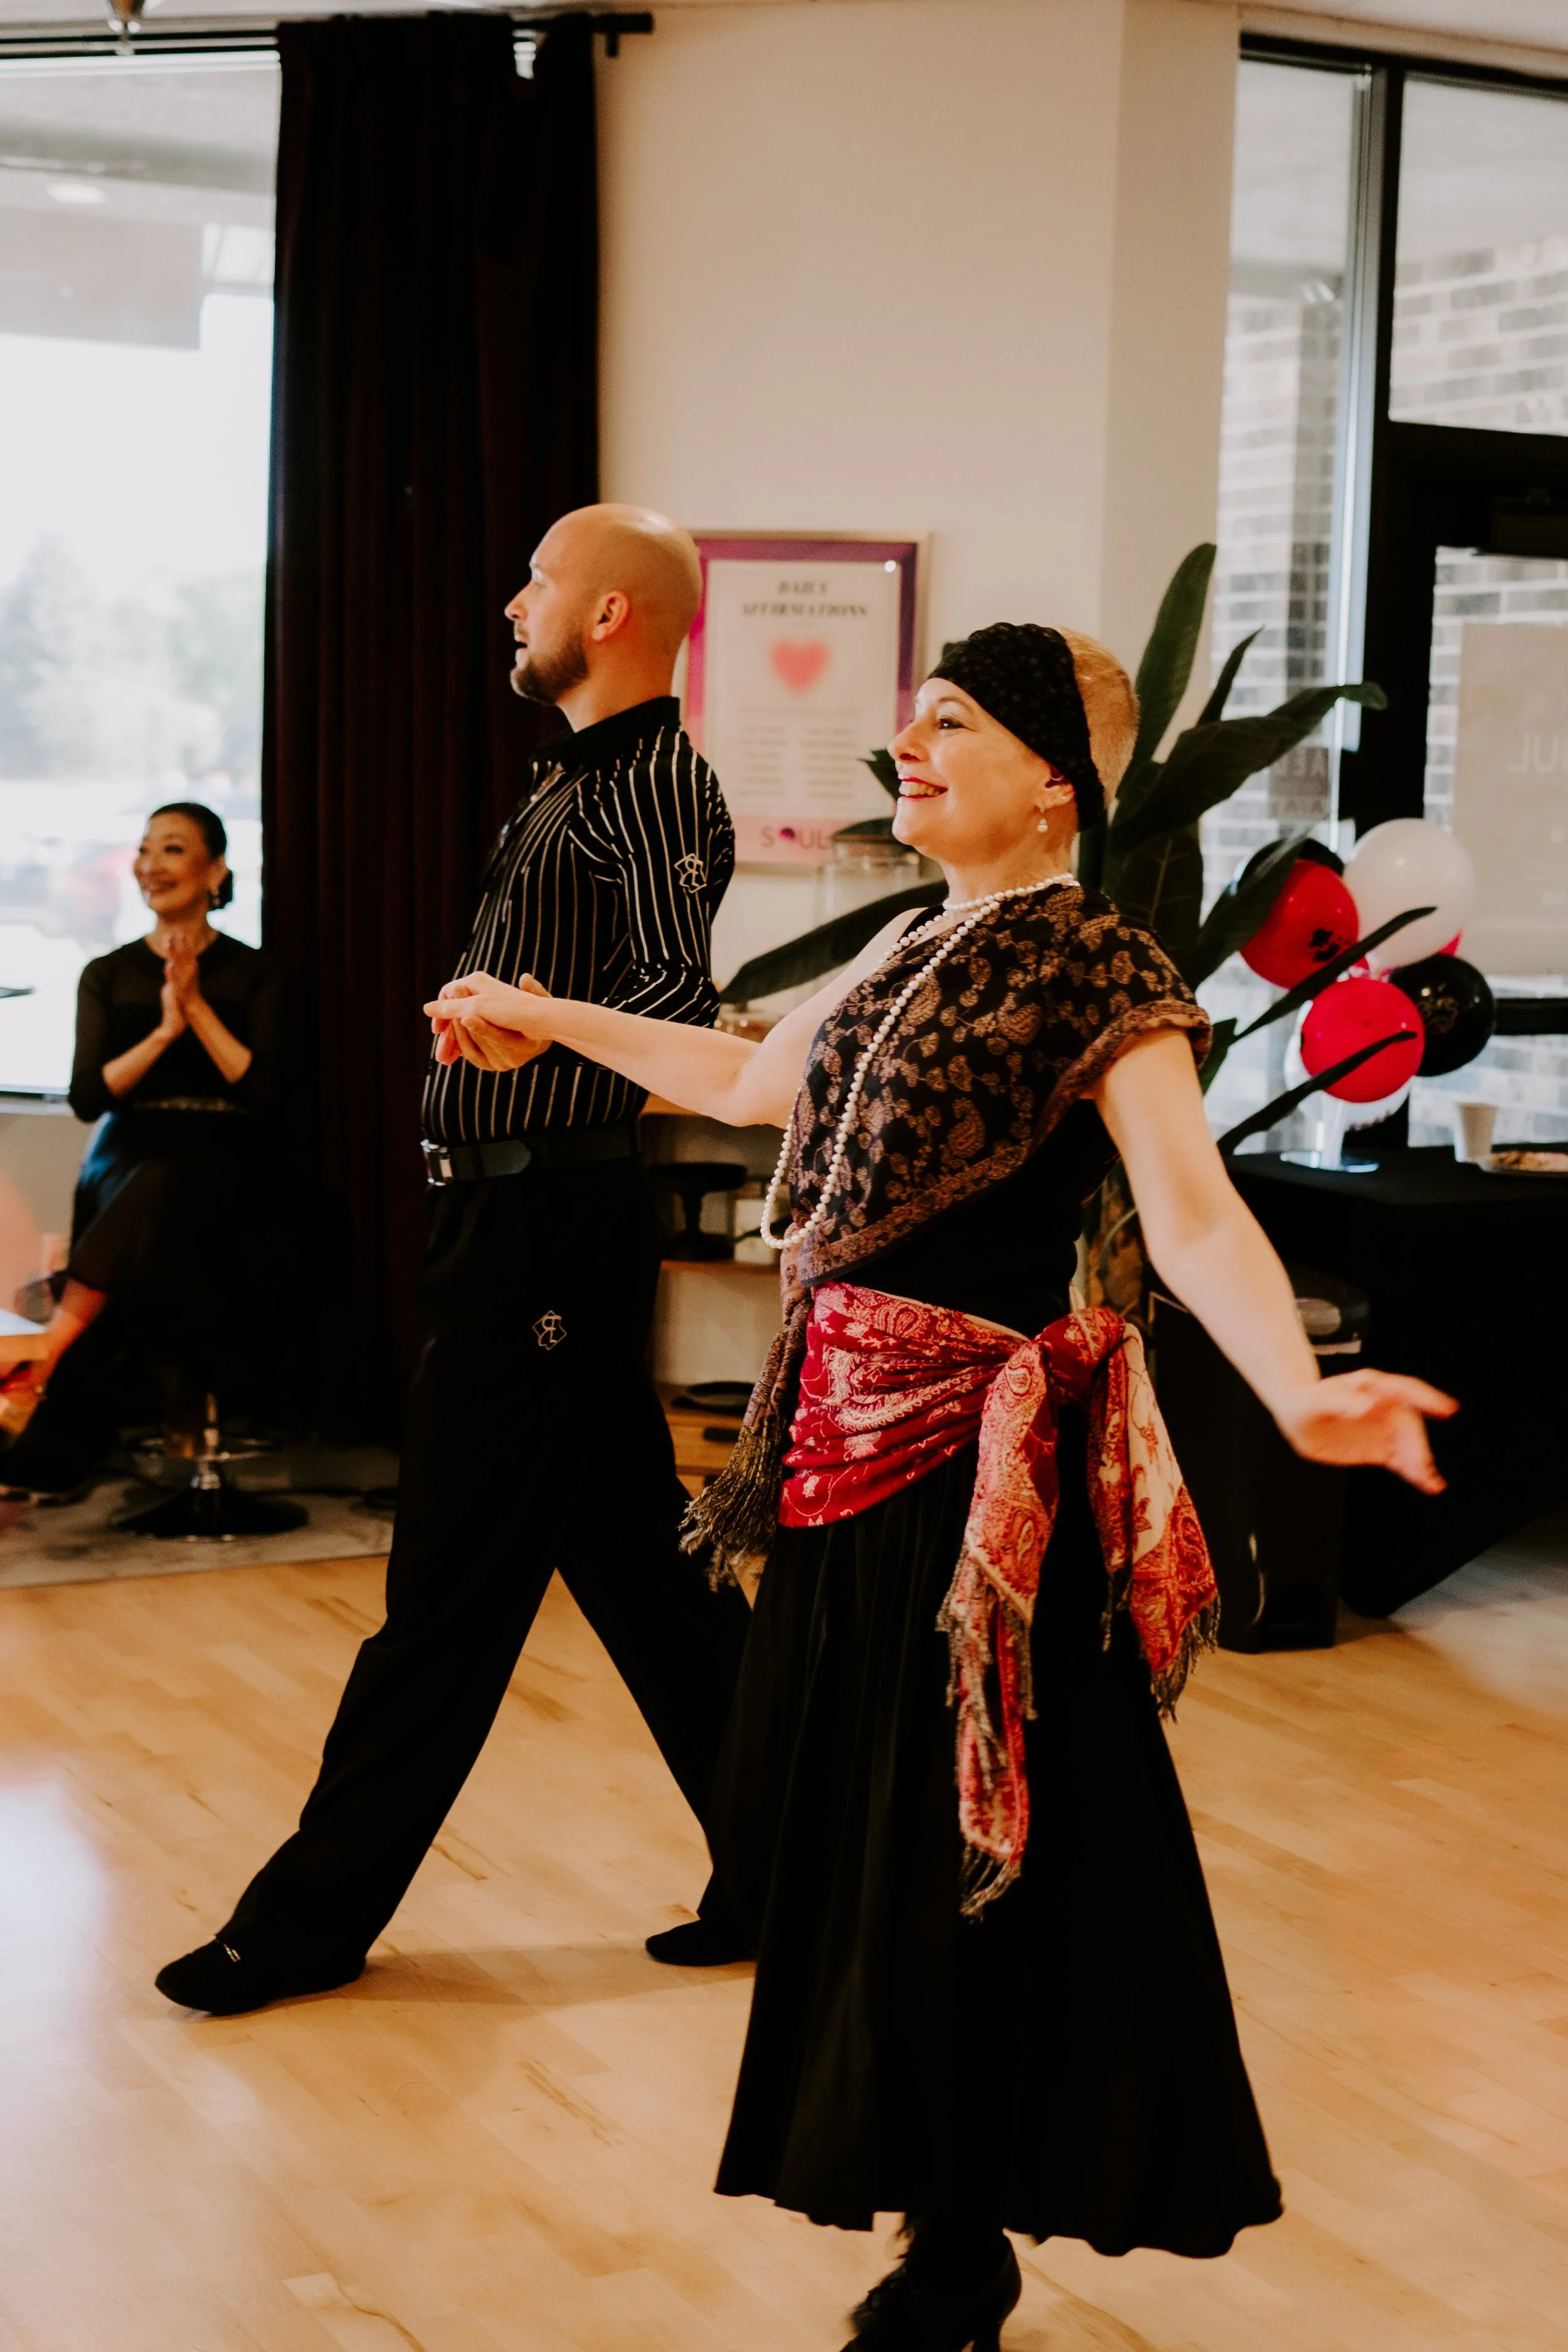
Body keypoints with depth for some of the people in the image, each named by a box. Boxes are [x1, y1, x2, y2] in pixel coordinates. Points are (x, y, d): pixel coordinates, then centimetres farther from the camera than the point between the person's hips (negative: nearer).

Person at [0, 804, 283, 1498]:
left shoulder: (251, 974, 9)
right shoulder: (108, 976, 15)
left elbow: (259, 1089, -3)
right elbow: (88, 1097, 3)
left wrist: (197, 1008, -10)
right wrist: (165, 1030, -8)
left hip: (217, 1162, -1)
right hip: (125, 1157, 1)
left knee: (152, 1191, -38)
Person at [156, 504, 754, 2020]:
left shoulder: (658, 788, -14)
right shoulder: (576, 782, 17)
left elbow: (677, 993, -28)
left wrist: (543, 1027, -41)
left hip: (544, 1228, -10)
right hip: (508, 1210, 10)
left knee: (449, 1582, -1)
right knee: (636, 1565, 13)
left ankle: (312, 1916, 9)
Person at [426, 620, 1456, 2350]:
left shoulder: (1095, 968, -13)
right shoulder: (913, 950, 12)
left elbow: (1191, 1214, -26)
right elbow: (753, 1082, 28)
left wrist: (1300, 1395, -44)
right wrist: (548, 1018, 37)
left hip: (981, 1462, -8)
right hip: (848, 1437, 8)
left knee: (966, 1865, 1)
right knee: (855, 1841, 14)